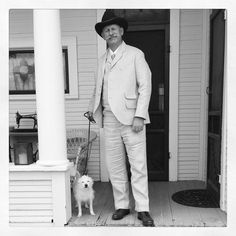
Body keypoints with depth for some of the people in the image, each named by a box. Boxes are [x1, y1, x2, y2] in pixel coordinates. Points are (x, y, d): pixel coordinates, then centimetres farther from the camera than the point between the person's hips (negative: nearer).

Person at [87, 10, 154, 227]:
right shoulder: (102, 60, 17)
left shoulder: (135, 54, 3)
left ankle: (143, 209, 10)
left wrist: (140, 116, -13)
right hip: (109, 119, 5)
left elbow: (145, 85, -5)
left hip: (131, 117, -5)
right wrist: (92, 109, 15)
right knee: (115, 165, 8)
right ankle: (122, 206, 21)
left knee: (138, 165, -2)